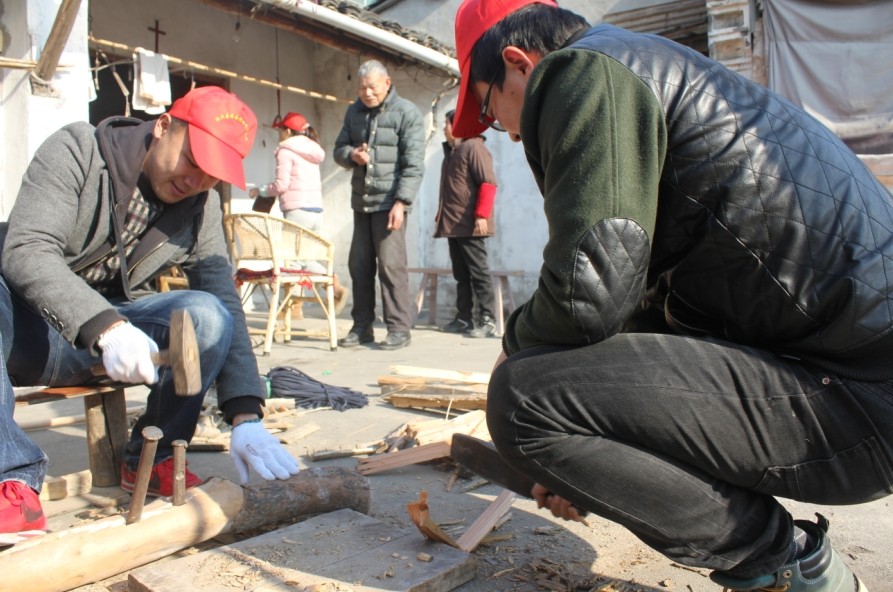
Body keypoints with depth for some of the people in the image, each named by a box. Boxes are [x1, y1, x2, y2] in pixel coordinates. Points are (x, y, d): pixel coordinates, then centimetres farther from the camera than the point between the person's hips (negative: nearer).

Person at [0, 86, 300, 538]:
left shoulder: (201, 208, -4)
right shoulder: (76, 150, -13)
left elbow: (225, 306, -12)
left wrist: (245, 416, -25)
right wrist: (106, 327, -44)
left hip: (112, 331, 3)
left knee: (206, 315, -25)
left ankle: (150, 459, -7)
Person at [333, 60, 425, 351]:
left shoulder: (407, 113, -4)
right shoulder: (354, 112, 16)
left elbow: (414, 164, -11)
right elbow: (339, 149, 19)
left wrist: (401, 202, -19)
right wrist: (351, 155, -5)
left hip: (389, 202, -6)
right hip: (361, 201, 6)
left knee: (391, 264, -9)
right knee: (359, 264, 7)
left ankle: (399, 328, -2)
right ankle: (362, 326, 16)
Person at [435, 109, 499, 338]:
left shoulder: (473, 147, -8)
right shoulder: (450, 152, 20)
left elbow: (488, 183, -16)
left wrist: (481, 215, -21)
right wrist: (442, 217, 23)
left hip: (470, 225, -9)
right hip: (453, 225, 9)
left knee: (478, 273, -6)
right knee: (461, 275, 10)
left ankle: (487, 320, -2)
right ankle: (463, 319, 15)